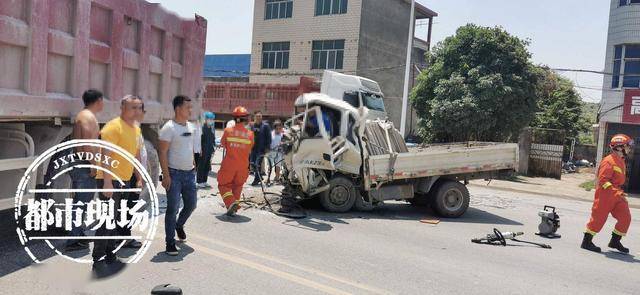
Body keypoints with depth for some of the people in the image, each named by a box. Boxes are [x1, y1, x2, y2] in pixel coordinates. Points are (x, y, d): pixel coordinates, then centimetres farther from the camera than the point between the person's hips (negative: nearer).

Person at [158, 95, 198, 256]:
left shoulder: (191, 127, 11)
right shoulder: (169, 128, -12)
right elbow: (163, 152, -14)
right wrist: (166, 175, -18)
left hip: (189, 172, 7)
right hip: (174, 173, -7)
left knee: (191, 204, 13)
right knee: (173, 208, -3)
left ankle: (179, 225, 41)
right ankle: (170, 242, 7)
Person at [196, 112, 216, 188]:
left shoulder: (212, 128, 11)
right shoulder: (202, 127, -12)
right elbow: (199, 139, -15)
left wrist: (213, 148, 12)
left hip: (209, 150, 7)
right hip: (203, 150, -7)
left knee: (207, 167, 12)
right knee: (201, 166, 0)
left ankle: (204, 181, 22)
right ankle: (200, 182, 8)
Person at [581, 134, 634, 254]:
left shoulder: (621, 161, 15)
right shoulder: (609, 161, -16)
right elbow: (603, 180, -23)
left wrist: (620, 192, 21)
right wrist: (616, 192, -29)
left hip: (617, 195, 9)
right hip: (605, 195, -9)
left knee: (625, 217, 3)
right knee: (598, 218, -3)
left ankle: (615, 241, 16)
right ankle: (586, 242, 8)